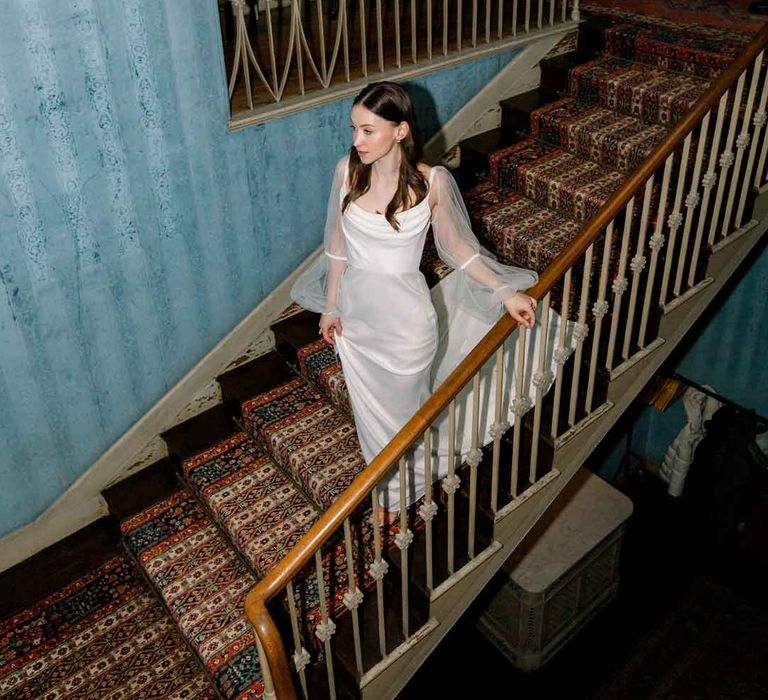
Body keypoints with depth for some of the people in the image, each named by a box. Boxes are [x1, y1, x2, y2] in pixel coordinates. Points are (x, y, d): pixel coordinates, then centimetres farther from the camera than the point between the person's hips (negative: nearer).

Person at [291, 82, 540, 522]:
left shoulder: (432, 182, -16)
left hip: (405, 319, -3)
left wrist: (506, 292, -7)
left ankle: (405, 493, 43)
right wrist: (331, 306, 6)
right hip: (355, 312, 3)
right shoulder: (348, 170, -8)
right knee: (369, 411, 20)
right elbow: (339, 242, 2)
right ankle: (382, 488, 46)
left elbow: (455, 245, -3)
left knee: (403, 412, 16)